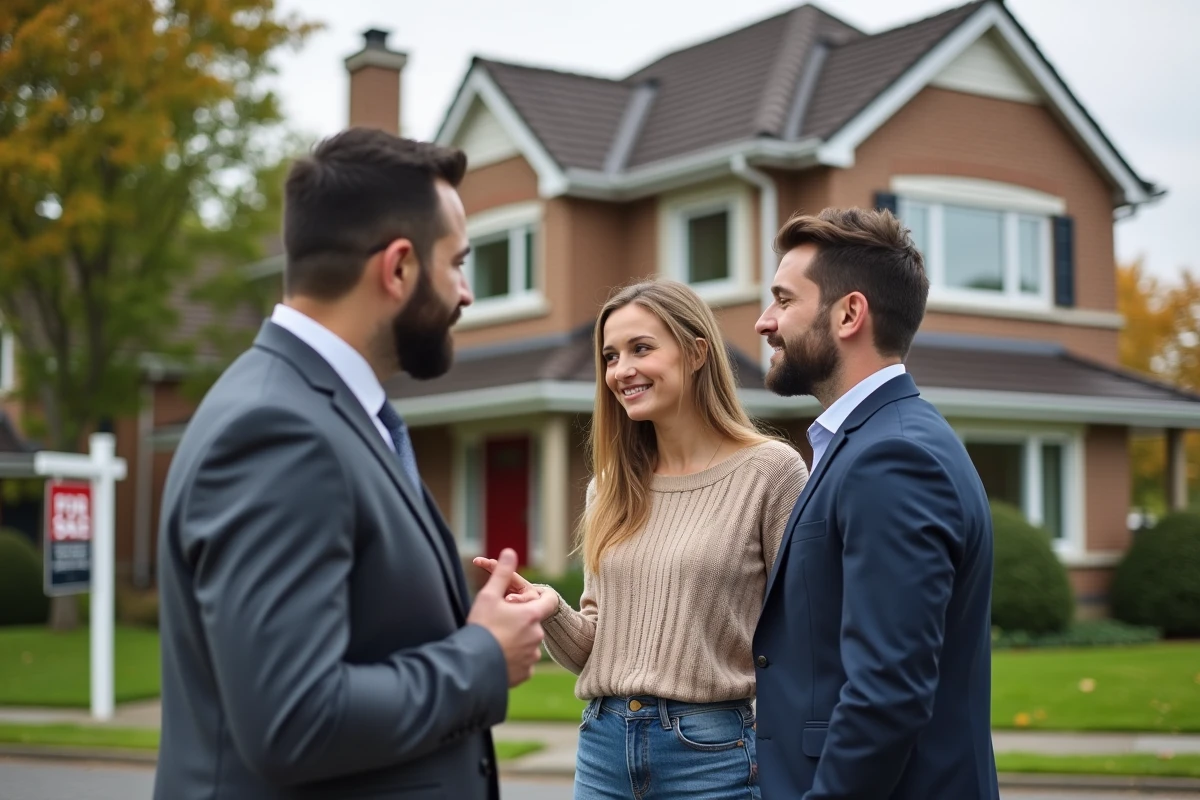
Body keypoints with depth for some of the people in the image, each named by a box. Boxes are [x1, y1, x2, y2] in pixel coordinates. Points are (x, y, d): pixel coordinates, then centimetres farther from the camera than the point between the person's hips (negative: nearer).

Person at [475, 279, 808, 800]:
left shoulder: (770, 470, -7)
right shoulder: (611, 487, 8)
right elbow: (592, 652, 10)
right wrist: (549, 609, -9)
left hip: (712, 751, -4)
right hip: (604, 746, 5)